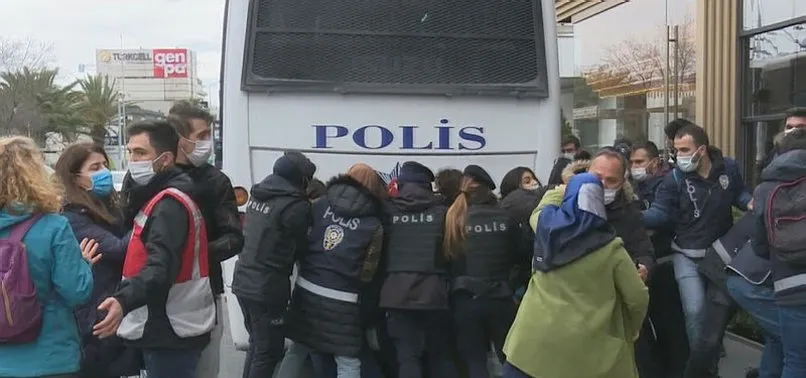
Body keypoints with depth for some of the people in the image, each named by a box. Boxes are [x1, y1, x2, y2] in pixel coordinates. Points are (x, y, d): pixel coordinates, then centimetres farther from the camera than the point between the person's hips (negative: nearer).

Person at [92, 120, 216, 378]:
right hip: (166, 328, 10)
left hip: (172, 332, -10)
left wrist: (124, 301, -47)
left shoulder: (169, 204, -19)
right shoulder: (161, 197, 15)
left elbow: (161, 266, -33)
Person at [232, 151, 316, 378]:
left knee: (257, 344, 23)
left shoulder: (258, 193, 8)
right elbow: (301, 247, -7)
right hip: (267, 288, -8)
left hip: (243, 280, 8)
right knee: (269, 350, 4)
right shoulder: (295, 205, -17)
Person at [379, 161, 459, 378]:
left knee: (407, 357, 3)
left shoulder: (389, 212, 5)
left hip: (397, 293, 0)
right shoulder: (441, 211, 3)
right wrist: (452, 290, 14)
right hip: (433, 292, 0)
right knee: (441, 356, 13)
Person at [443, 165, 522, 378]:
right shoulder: (505, 219, -2)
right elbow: (518, 256, 9)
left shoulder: (454, 219, -5)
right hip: (500, 298, 1)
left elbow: (446, 258, 2)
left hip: (466, 300, -1)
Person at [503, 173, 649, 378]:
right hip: (583, 346, -2)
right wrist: (631, 331, 16)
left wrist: (559, 192, 43)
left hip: (534, 336, 3)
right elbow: (638, 298, -2)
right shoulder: (609, 247, -7)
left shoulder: (546, 223, 0)